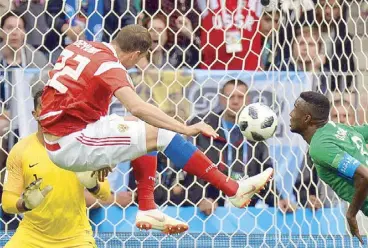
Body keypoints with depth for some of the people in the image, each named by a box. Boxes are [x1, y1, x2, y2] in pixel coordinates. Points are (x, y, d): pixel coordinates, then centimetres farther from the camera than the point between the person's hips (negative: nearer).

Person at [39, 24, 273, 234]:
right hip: (71, 144, -9)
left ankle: (147, 211, 15)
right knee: (159, 134, -9)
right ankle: (234, 190, -7)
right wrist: (186, 129, -31)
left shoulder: (80, 46, 10)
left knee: (143, 129, 18)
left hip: (56, 136, 9)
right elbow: (138, 107, -32)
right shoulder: (108, 65, -16)